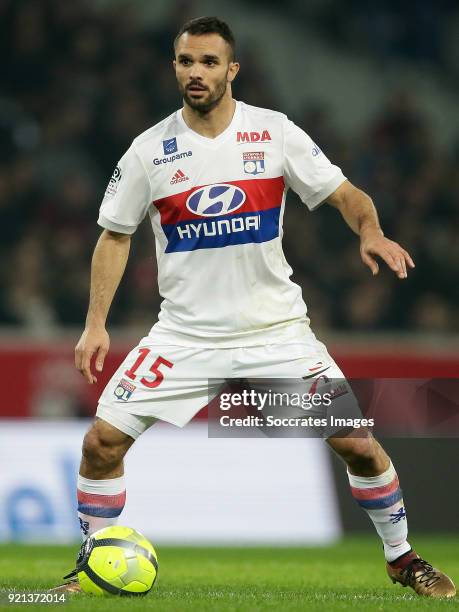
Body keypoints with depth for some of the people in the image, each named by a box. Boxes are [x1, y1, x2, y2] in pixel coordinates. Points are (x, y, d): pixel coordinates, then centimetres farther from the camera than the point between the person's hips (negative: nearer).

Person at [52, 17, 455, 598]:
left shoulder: (275, 132, -5)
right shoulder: (149, 150, -3)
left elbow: (344, 194, -1)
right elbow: (115, 235, 7)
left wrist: (371, 232, -24)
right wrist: (95, 325, -1)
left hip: (276, 328, -1)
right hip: (185, 332, 1)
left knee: (358, 443, -6)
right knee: (103, 439, -10)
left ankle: (401, 557, 17)